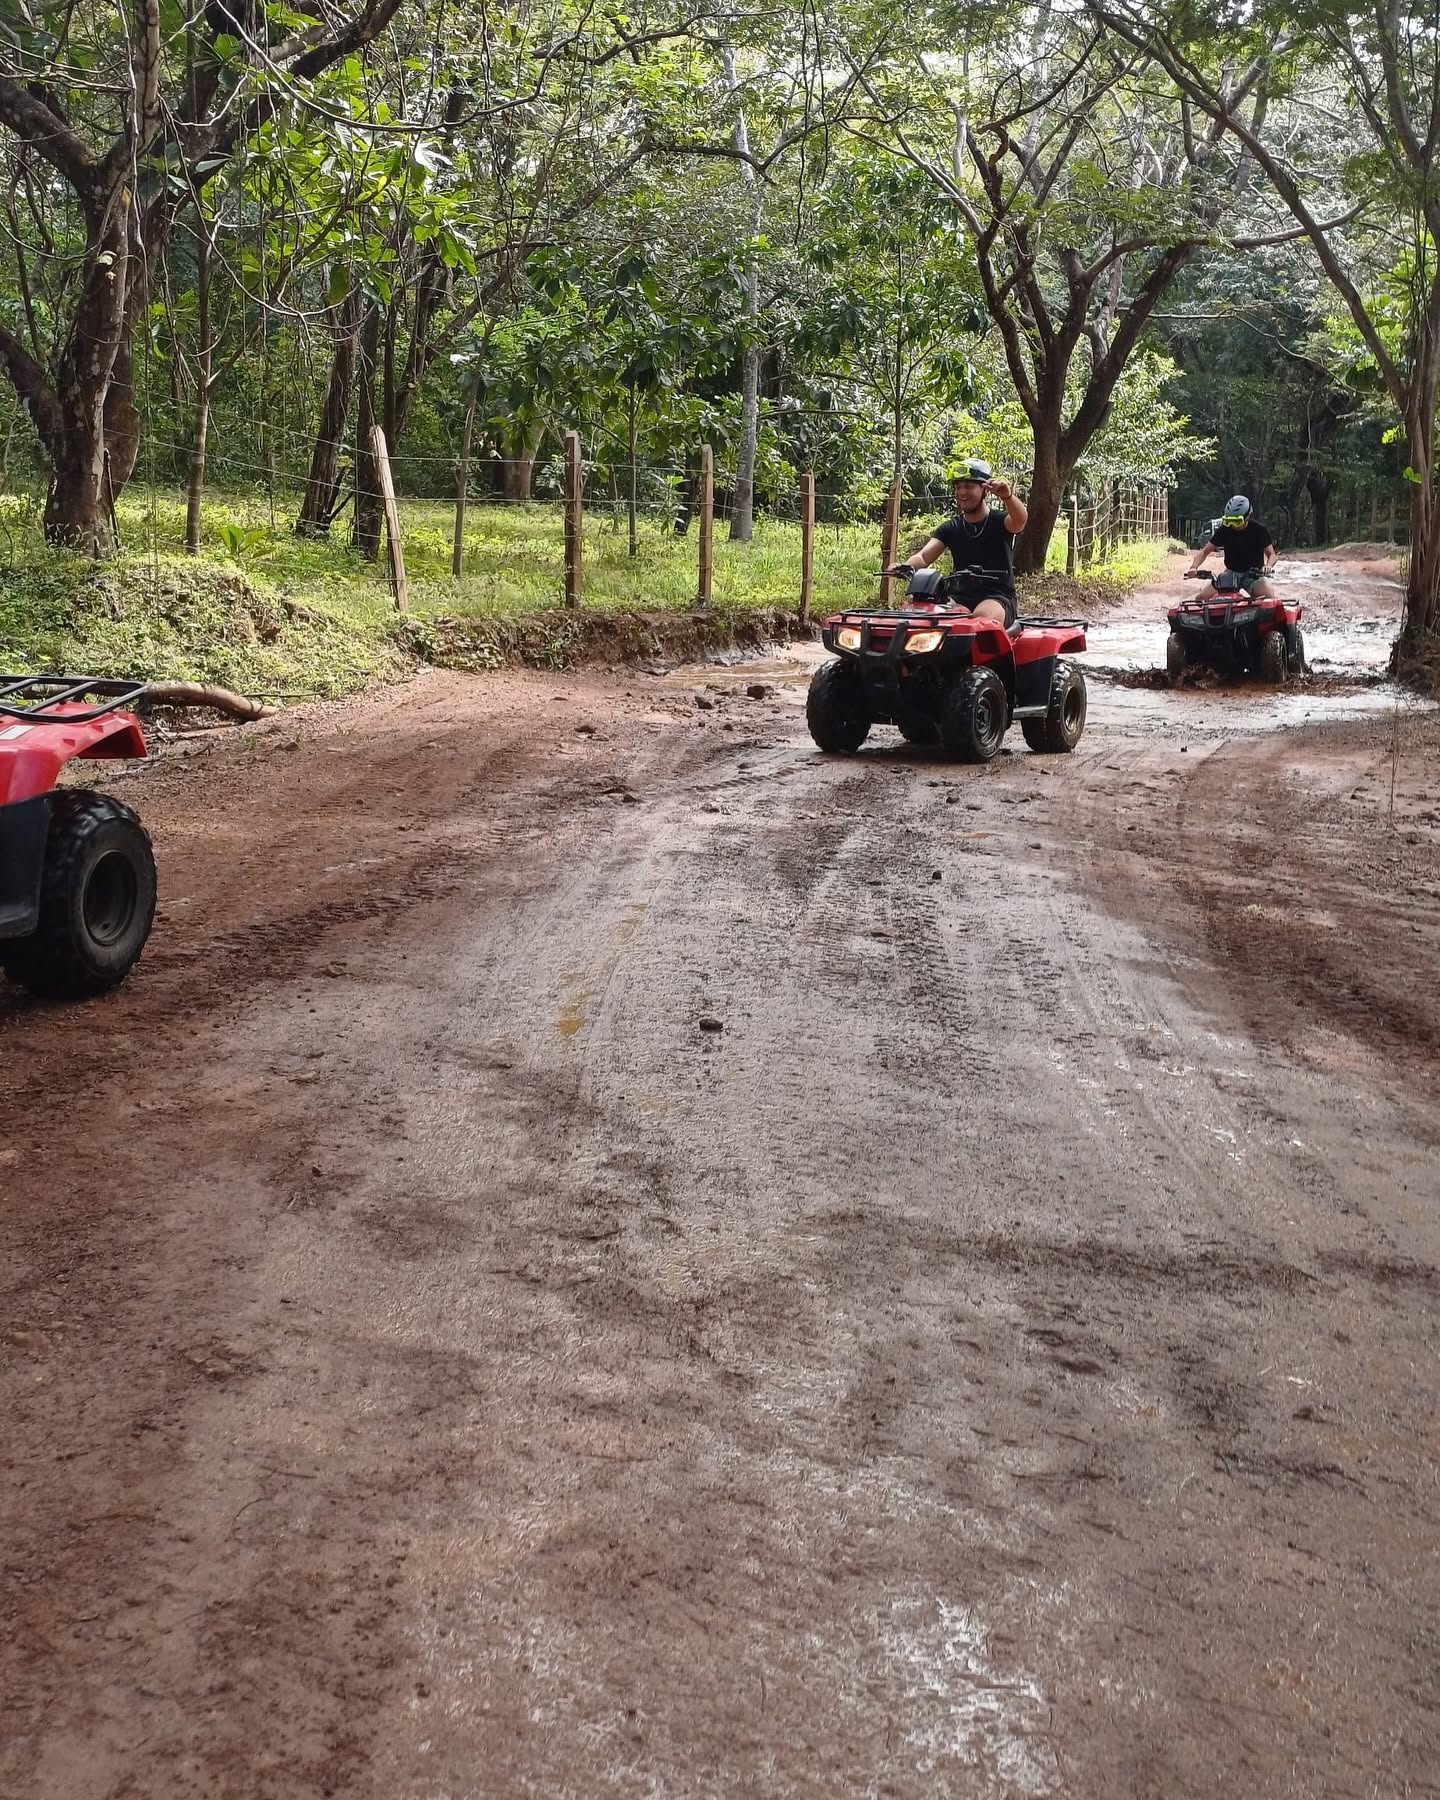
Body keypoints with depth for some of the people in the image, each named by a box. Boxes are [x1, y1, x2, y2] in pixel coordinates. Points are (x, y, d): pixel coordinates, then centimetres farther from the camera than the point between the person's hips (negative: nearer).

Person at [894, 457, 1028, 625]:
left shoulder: (999, 521, 3)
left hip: (998, 598, -4)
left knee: (982, 616, -38)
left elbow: (1020, 520, -22)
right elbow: (924, 556, -1)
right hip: (961, 599, 4)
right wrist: (906, 566, -26)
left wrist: (1007, 496, -45)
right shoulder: (950, 529, 13)